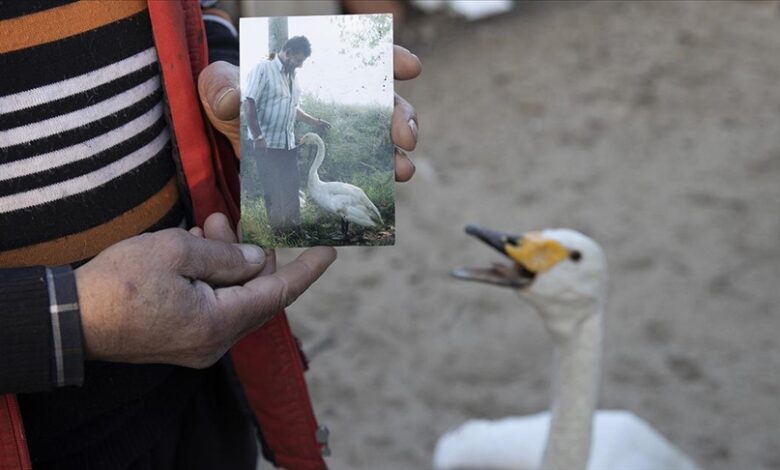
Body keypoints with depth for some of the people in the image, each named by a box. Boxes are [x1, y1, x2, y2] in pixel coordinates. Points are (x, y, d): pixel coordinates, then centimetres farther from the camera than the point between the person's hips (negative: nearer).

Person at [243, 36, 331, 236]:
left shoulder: (292, 76, 13)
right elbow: (249, 104, -13)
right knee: (273, 191, -1)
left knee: (291, 188, 9)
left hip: (289, 143, 7)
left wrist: (314, 122, 11)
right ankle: (277, 231, 7)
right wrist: (257, 137, -19)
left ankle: (294, 229, 17)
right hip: (268, 143, -7)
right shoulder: (263, 70, -9)